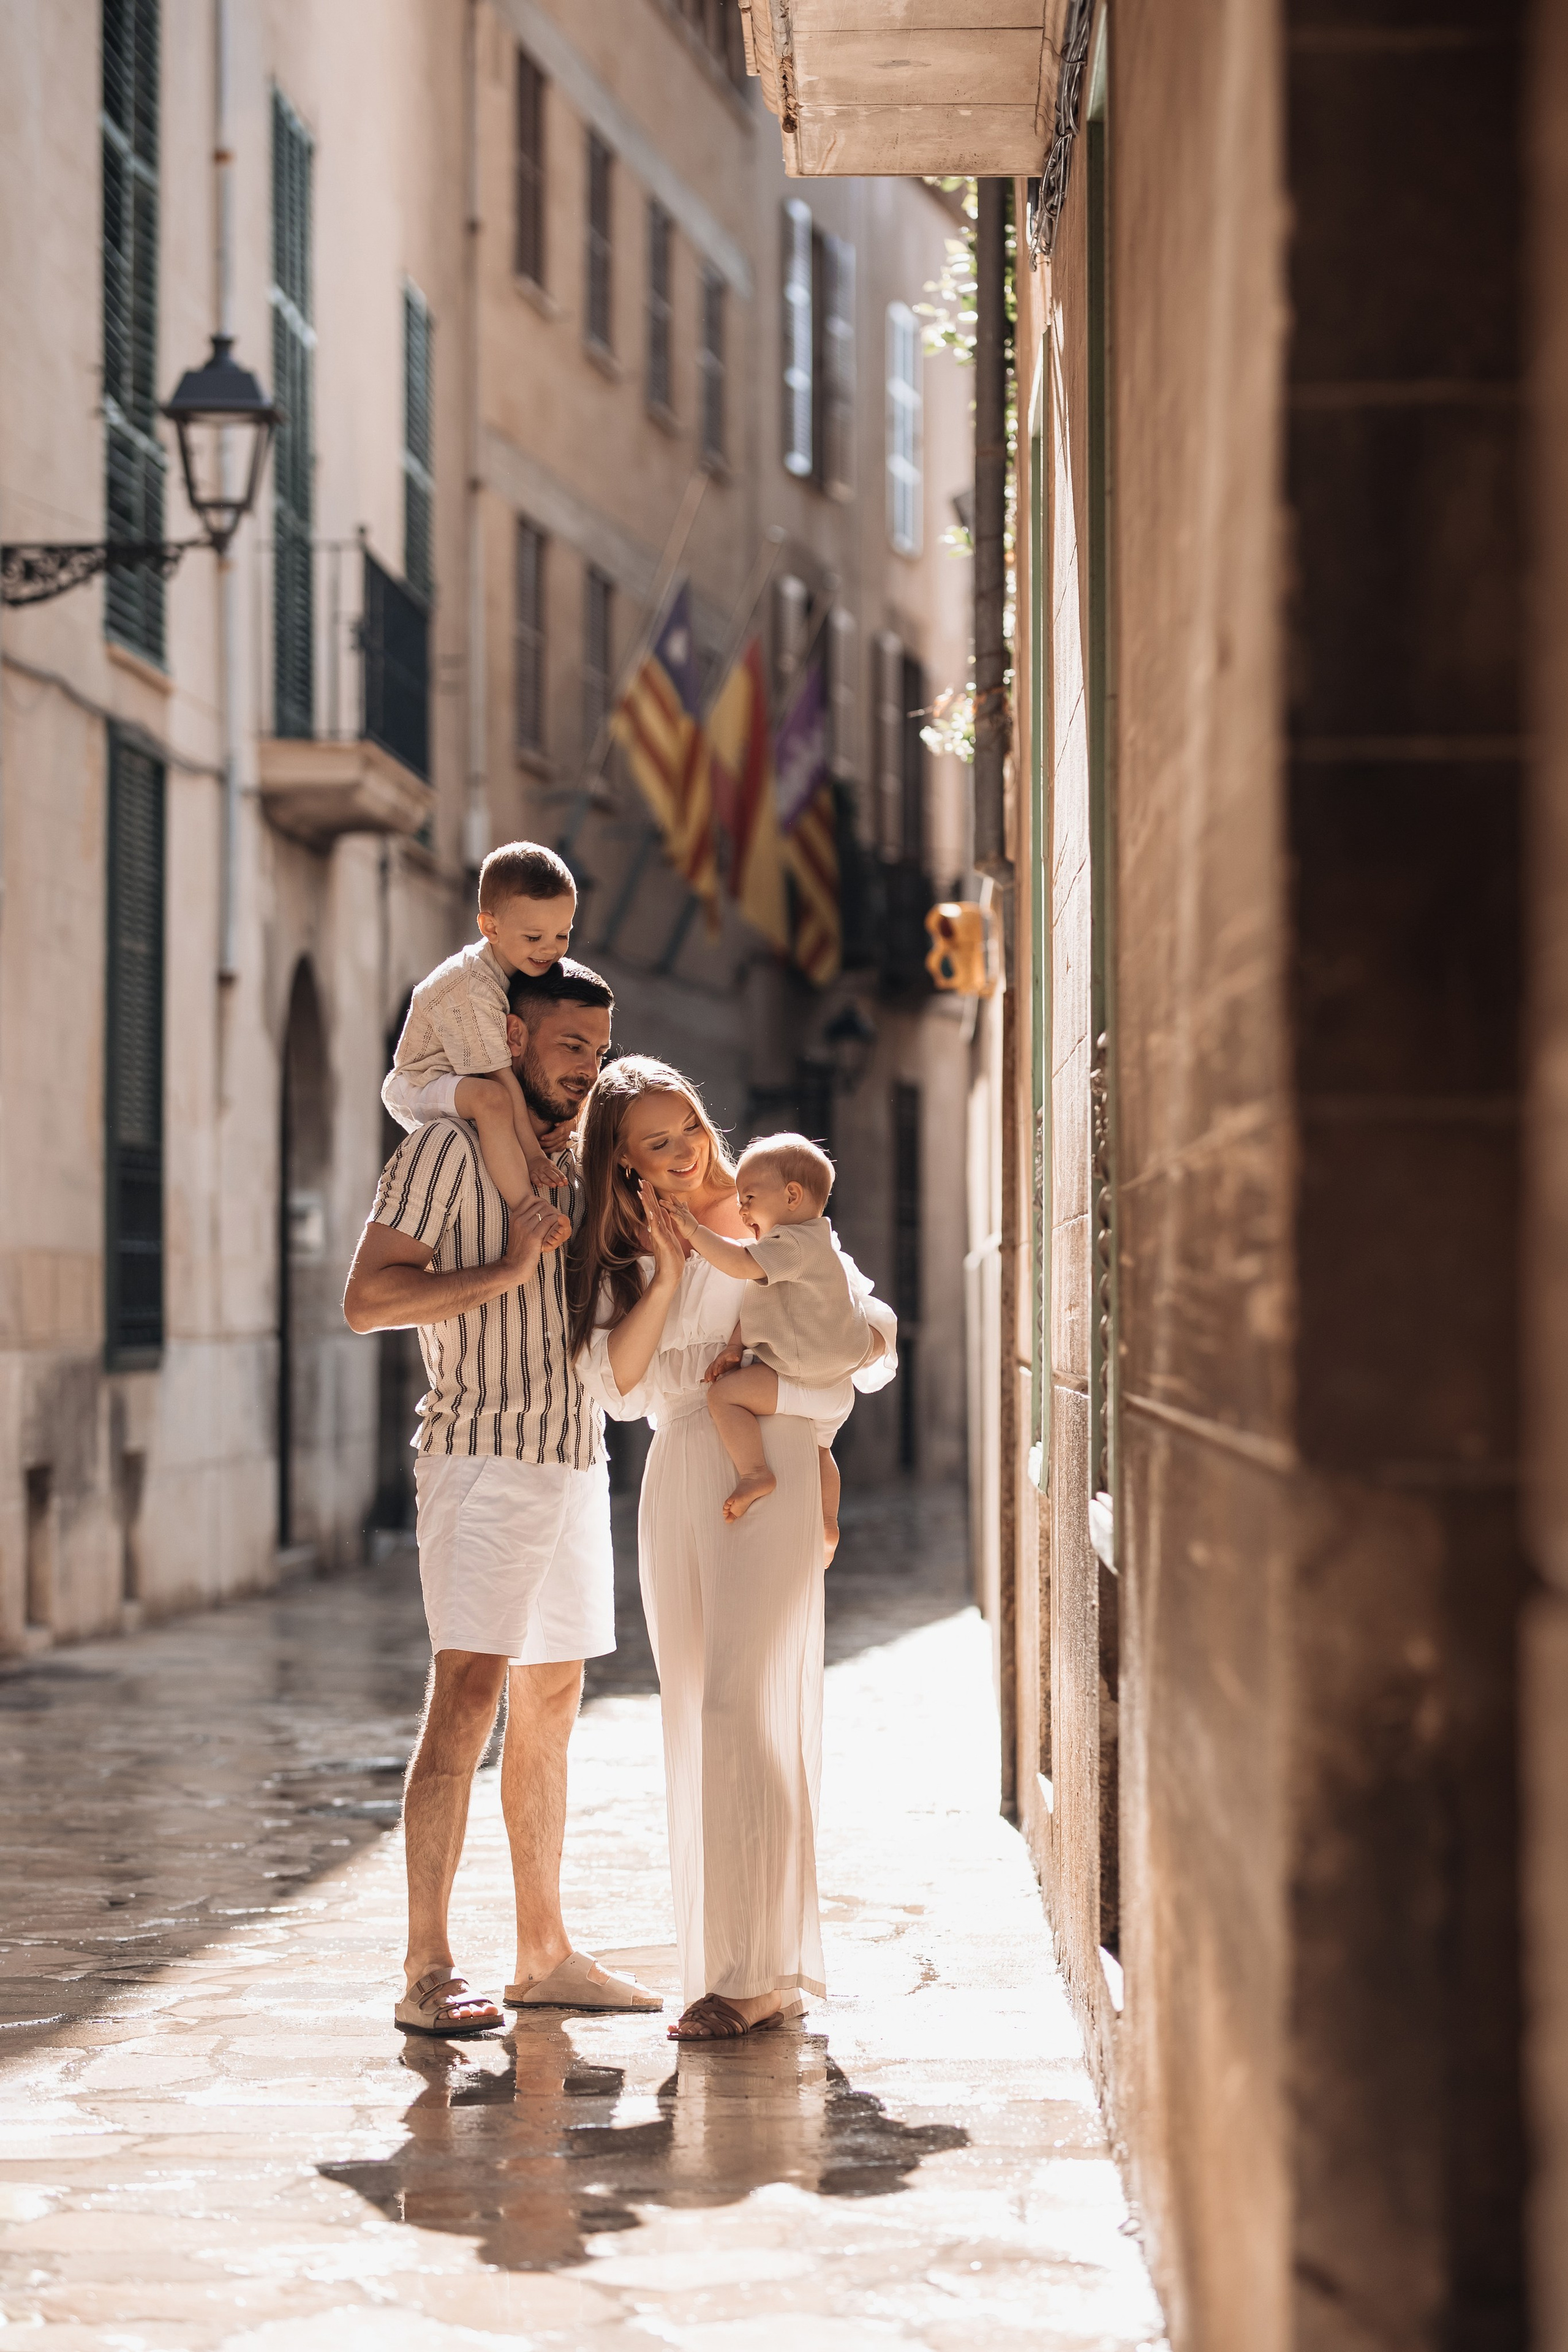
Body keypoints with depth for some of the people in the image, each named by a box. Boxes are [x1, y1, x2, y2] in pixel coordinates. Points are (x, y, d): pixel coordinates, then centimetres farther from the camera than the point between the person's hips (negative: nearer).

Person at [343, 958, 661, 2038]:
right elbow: (368, 1297, -15)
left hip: (576, 1459, 8)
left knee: (551, 1704, 11)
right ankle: (428, 1971, -16)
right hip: (485, 1453, -8)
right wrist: (505, 1270, -21)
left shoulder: (573, 1161, 18)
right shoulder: (448, 1148, -6)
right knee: (467, 1694, -15)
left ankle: (545, 1952, 18)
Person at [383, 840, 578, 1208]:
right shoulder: (472, 988, -30)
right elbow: (499, 1075, -31)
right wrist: (531, 1153, -31)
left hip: (466, 1080, 10)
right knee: (492, 1098, -38)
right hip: (420, 1089, -10)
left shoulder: (524, 968, -1)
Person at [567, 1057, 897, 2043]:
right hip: (674, 1479, 6)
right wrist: (665, 1271, -7)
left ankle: (760, 1971, -14)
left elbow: (868, 1334, 0)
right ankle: (728, 1962, 12)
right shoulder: (621, 1251, 14)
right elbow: (618, 1382, 0)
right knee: (696, 1720, 6)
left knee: (741, 1710, -14)